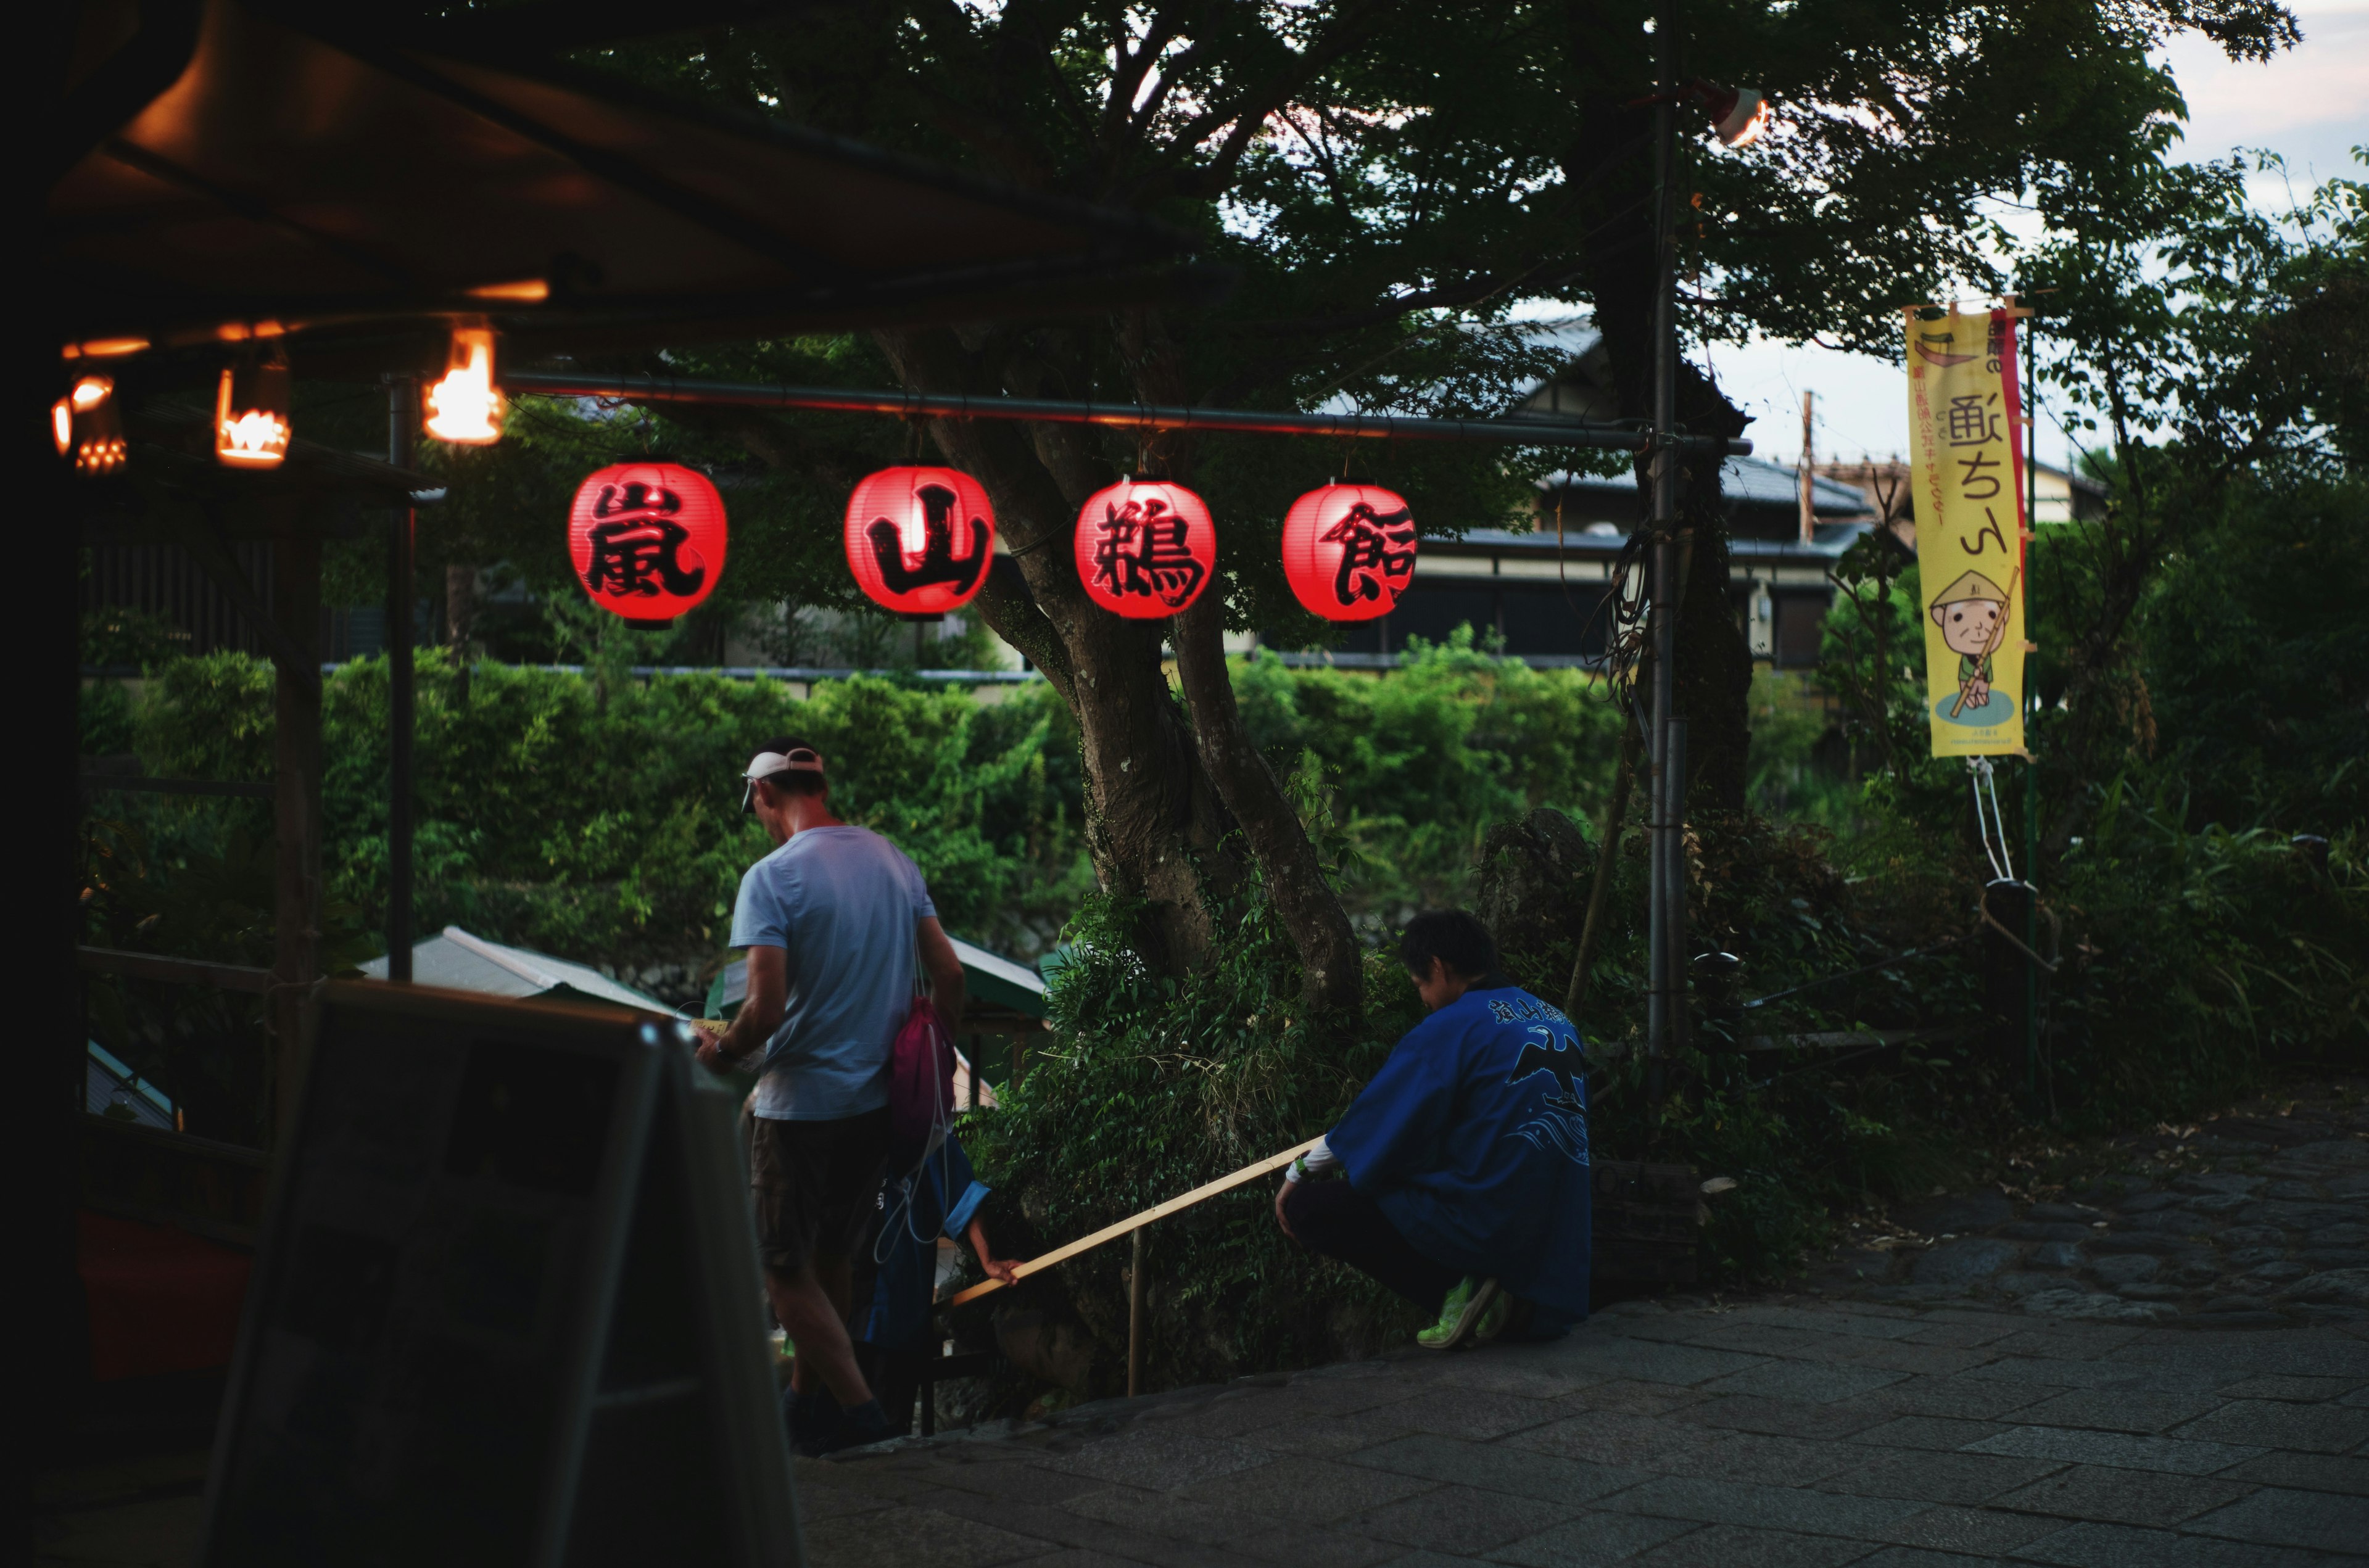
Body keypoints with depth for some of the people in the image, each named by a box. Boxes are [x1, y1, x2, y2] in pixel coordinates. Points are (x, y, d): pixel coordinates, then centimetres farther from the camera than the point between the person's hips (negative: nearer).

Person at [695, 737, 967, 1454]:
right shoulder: (895, 862, 4)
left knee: (785, 1268, 5)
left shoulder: (773, 877, -15)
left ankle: (856, 1406, -1)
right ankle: (807, 1396, 31)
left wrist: (720, 1053, -4)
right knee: (832, 1258, 19)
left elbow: (766, 1007, -22)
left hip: (801, 1104, -7)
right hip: (881, 1099, 7)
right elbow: (949, 974, 4)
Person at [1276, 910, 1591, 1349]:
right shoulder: (1557, 1021, 13)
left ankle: (1456, 1289, -8)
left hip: (1483, 1224, -8)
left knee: (1305, 1209, -2)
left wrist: (1299, 1172, 10)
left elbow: (1377, 1120, -5)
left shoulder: (1450, 1028, -10)